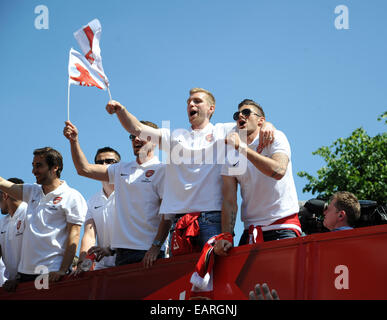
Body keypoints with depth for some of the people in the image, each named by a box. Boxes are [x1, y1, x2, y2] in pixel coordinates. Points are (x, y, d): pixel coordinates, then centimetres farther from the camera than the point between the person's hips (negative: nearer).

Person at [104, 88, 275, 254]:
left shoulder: (223, 131, 14)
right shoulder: (175, 136, 23)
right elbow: (137, 129, 19)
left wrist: (266, 125, -17)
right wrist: (120, 110, 3)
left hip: (212, 217, -3)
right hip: (179, 219, 3)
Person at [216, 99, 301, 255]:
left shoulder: (276, 137, -1)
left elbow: (278, 171, -22)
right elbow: (229, 201, 3)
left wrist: (242, 148, -20)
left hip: (283, 227, -4)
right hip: (252, 229, 4)